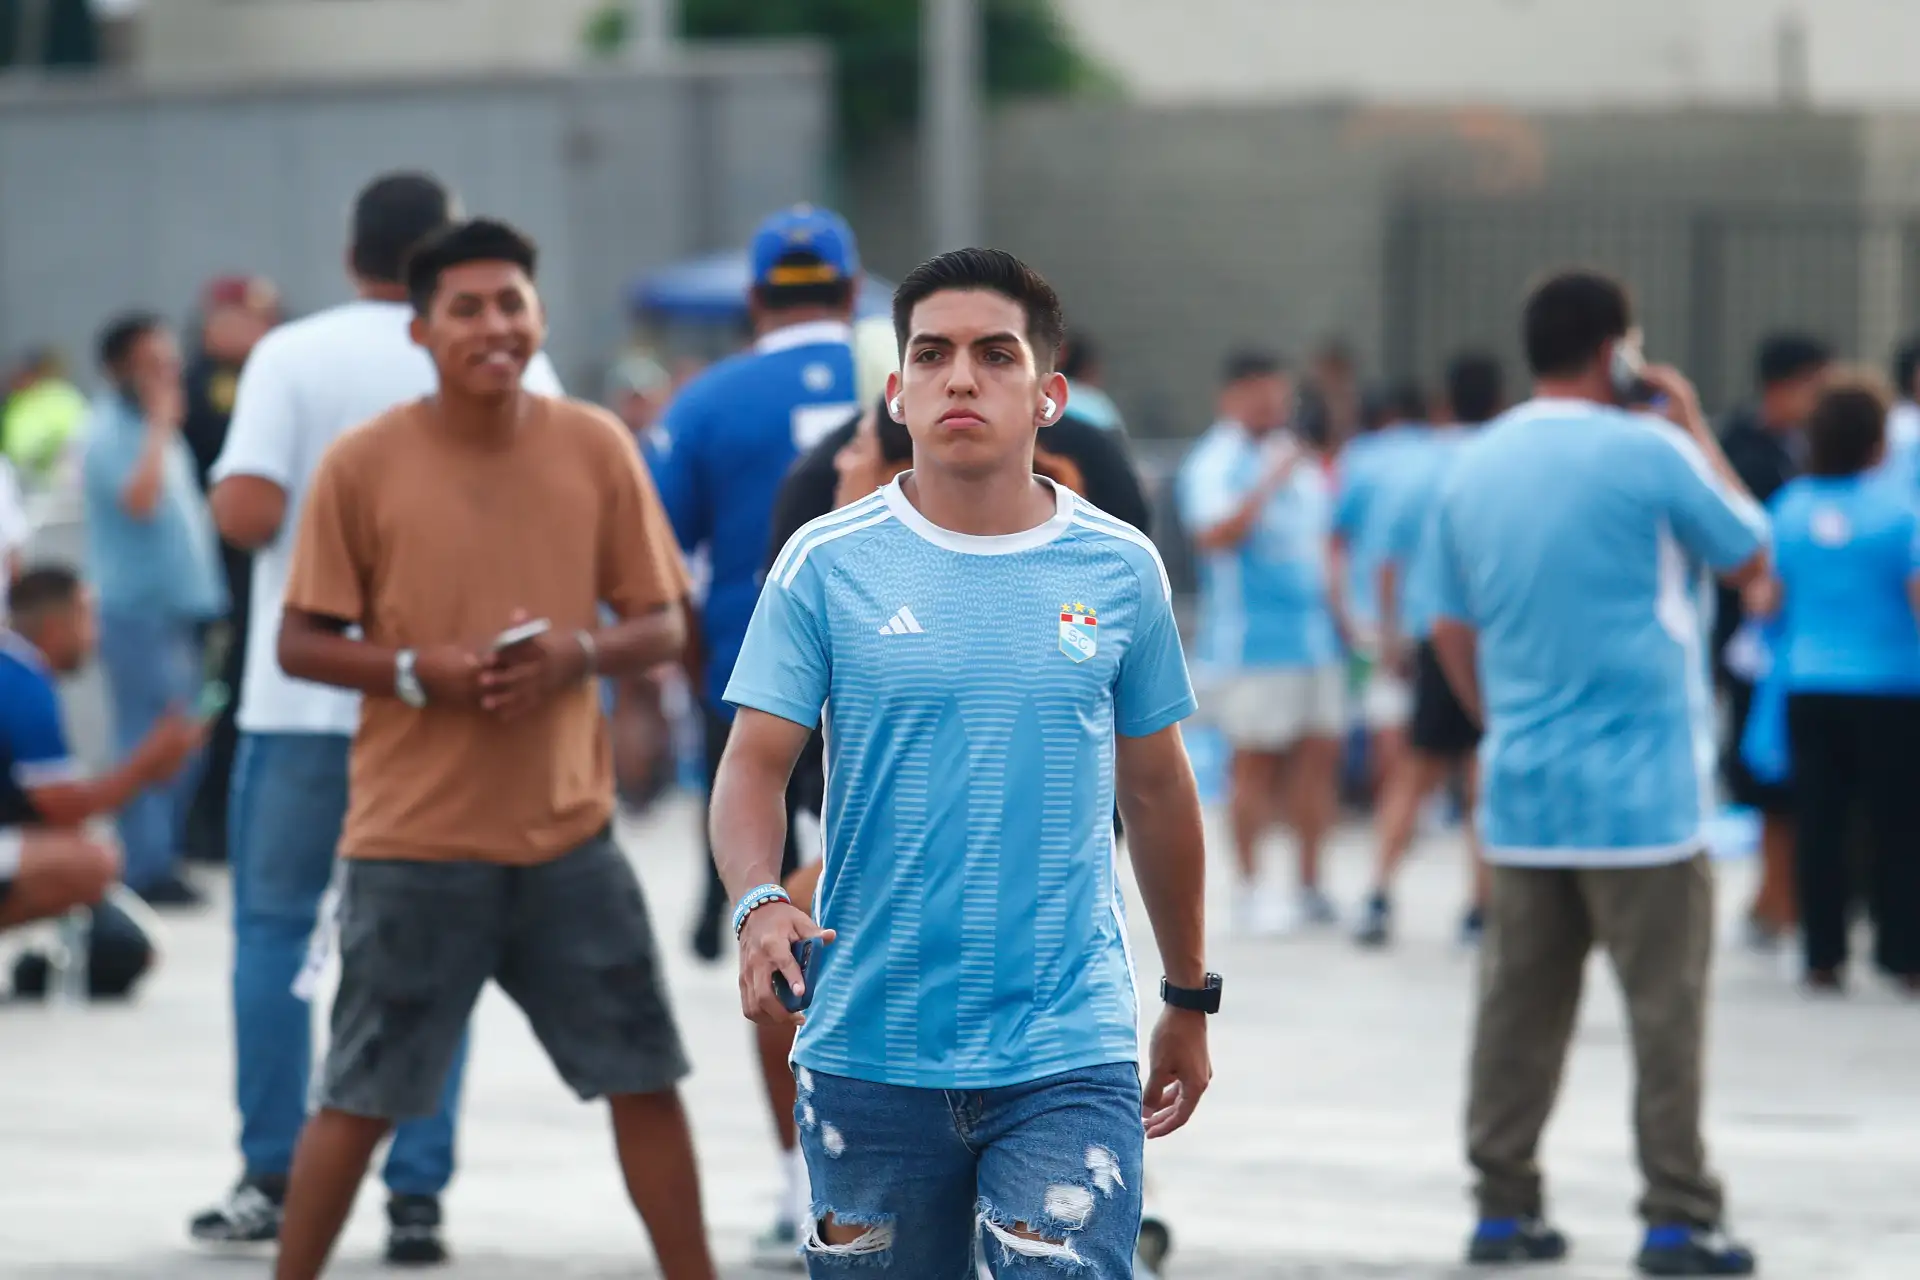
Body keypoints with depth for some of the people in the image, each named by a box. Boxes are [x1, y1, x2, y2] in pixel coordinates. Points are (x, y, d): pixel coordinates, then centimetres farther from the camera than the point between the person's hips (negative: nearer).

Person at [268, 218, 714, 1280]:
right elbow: (300, 642, -2)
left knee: (645, 1076, 5)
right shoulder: (363, 465, -6)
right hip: (413, 840, -3)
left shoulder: (596, 449, 1)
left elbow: (662, 624, 6)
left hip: (567, 832, 3)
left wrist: (580, 651, -14)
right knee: (361, 1099, 2)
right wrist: (415, 668, -18)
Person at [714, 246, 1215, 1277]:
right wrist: (759, 904, -22)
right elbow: (755, 764, -2)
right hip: (866, 1058, 0)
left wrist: (1191, 1000, 19)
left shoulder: (1120, 568, 5)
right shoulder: (826, 563, 1)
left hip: (1068, 1054, 0)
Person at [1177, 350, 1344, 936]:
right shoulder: (1213, 464, -7)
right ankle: (1250, 890, 2)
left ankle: (1311, 884, 12)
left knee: (1320, 755, 5)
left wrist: (1339, 607, 20)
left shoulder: (1298, 461, 18)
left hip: (1313, 638, 7)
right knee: (1256, 761, -5)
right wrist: (1271, 481, -24)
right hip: (1249, 641, -7)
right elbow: (1215, 536, -22)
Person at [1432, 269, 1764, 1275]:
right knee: (1665, 1007, 0)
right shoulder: (1648, 452, -11)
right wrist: (1698, 430, 9)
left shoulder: (1474, 468, 8)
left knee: (1520, 1004, 9)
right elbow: (1750, 558, 3)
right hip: (1636, 792, -6)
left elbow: (1452, 631, 12)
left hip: (1520, 786, 6)